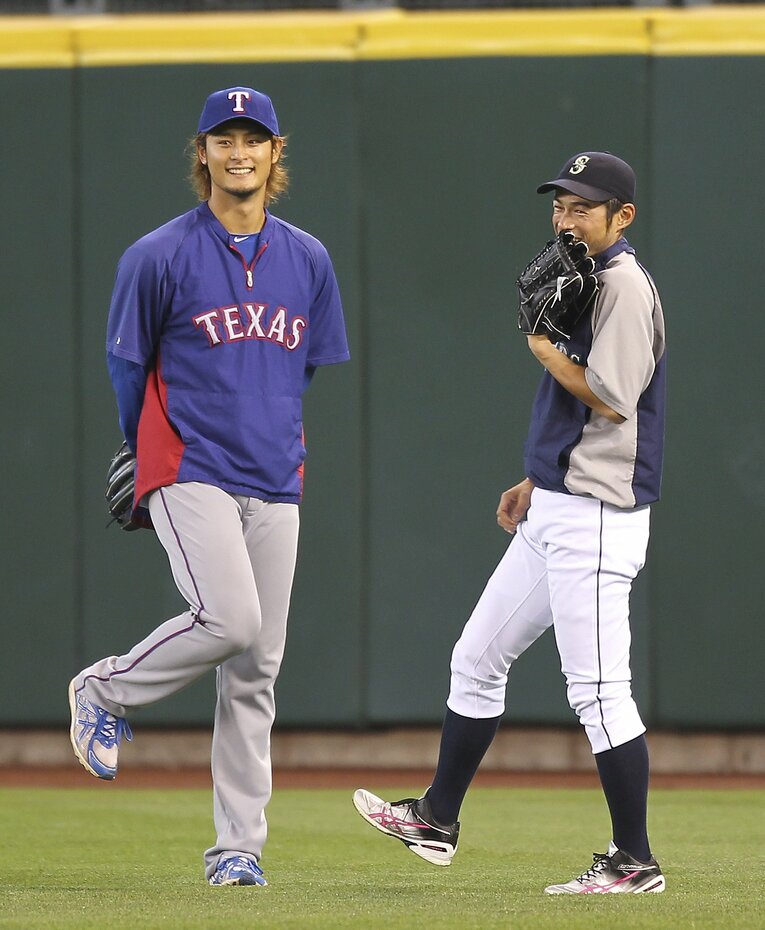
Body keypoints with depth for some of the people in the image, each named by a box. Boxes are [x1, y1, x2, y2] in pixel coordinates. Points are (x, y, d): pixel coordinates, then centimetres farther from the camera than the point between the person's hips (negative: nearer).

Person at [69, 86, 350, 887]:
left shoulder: (307, 260, 10)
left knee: (257, 668, 2)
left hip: (273, 486, 5)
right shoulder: (160, 257, -4)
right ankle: (106, 691, 3)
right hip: (189, 475, -5)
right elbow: (127, 368, 6)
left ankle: (238, 846, 7)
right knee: (230, 619, -23)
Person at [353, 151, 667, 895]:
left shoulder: (624, 284, -14)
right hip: (554, 513, 11)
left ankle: (634, 862, -4)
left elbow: (612, 400, -21)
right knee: (477, 659, 16)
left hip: (595, 516, -11)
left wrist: (542, 346, -10)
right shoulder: (583, 278, 17)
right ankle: (437, 821, 26)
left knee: (598, 688, -9)